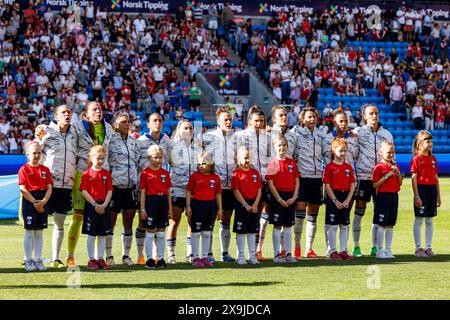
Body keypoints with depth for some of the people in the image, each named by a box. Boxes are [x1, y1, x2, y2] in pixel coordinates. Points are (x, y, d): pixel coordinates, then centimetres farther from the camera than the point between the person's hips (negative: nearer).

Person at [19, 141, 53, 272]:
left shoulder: (45, 170, 11)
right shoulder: (24, 169, -2)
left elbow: (49, 188, 4)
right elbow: (23, 189, -9)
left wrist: (43, 202, -12)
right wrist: (35, 202, -15)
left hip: (43, 202, 4)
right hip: (29, 201, -4)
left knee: (39, 232, 6)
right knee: (29, 232, -2)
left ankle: (38, 260, 11)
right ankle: (28, 261, 2)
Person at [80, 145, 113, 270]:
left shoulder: (106, 174, 7)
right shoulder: (87, 174, -3)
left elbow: (109, 191, 4)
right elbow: (84, 191, -8)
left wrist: (104, 205, -10)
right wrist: (95, 205, -15)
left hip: (104, 207, 3)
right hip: (91, 206, -3)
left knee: (102, 234, 6)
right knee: (91, 234, 0)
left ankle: (100, 259, 13)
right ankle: (92, 260, 6)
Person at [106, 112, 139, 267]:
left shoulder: (133, 142, 14)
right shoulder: (110, 140, -5)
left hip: (131, 185, 6)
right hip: (115, 185, -6)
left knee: (128, 222, 7)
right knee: (111, 221, -1)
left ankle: (126, 255, 15)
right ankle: (109, 255, 5)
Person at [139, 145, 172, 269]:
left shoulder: (165, 173, 8)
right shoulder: (145, 173, -3)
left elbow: (169, 192, 12)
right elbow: (143, 192, -4)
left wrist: (170, 208, 9)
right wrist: (142, 209, -7)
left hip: (163, 201, 4)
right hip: (151, 200, -4)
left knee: (161, 233, 8)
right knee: (150, 232, 1)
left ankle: (161, 258, 14)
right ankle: (149, 258, 7)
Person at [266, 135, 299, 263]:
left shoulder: (292, 162, 7)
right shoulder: (273, 163, -4)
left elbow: (297, 181, 7)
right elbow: (270, 183, -7)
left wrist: (294, 197, -5)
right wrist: (279, 199, -13)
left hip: (290, 197, 4)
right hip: (278, 196, -4)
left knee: (288, 226, 7)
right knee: (277, 226, 0)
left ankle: (288, 253, 12)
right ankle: (277, 254, 5)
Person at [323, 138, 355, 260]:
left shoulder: (348, 167, 8)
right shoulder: (330, 167, -5)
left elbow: (352, 186, 6)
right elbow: (327, 186, -9)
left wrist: (347, 200, -6)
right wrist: (335, 201, -14)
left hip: (346, 197, 5)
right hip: (333, 197, -5)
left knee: (344, 226, 8)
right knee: (332, 226, -2)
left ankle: (343, 251, 13)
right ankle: (332, 251, 4)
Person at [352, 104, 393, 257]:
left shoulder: (386, 134, 9)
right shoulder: (358, 132, -1)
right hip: (363, 176, -3)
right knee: (359, 212, -1)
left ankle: (375, 247, 12)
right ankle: (356, 247, 7)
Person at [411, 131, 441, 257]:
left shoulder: (433, 159, 12)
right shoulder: (416, 159, -6)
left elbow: (436, 178, 14)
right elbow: (414, 178, -10)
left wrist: (438, 195, 11)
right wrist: (416, 196, -16)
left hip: (432, 189, 6)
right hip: (421, 189, -6)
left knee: (430, 221, 9)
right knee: (419, 220, -1)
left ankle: (428, 247, 15)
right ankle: (418, 248, 4)